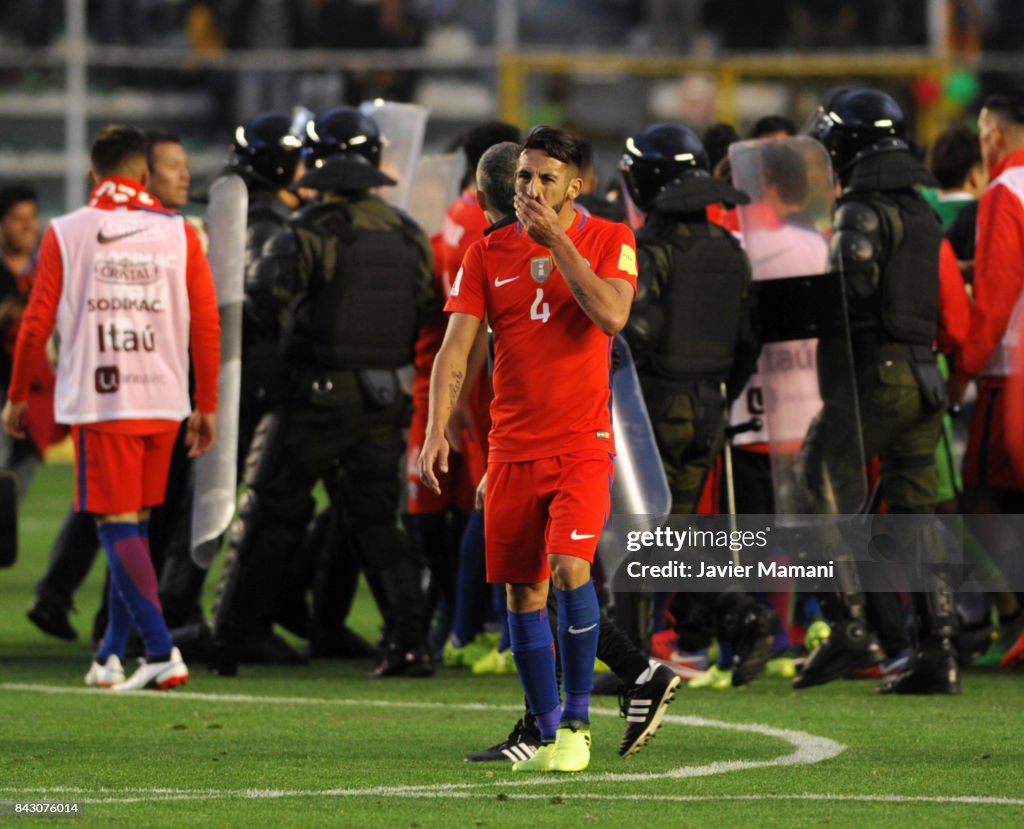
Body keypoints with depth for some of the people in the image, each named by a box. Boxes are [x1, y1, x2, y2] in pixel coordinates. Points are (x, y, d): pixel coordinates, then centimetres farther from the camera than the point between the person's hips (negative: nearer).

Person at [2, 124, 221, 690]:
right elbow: (207, 325, 3)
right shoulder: (178, 235, 4)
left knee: (118, 527, -3)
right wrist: (207, 407, 11)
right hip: (163, 402, 3)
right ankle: (111, 654, 20)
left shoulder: (65, 235, 0)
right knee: (135, 525, 16)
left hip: (97, 402, -3)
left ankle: (161, 650, -17)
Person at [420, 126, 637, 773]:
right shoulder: (488, 253, 5)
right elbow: (457, 346, 1)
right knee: (523, 592, 4)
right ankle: (547, 734, 15)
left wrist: (556, 240, -16)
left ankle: (577, 720, -8)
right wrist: (437, 429, -12)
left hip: (582, 443, -3)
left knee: (570, 567, -20)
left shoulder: (609, 240, 0)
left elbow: (611, 314, -18)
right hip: (512, 447, 3)